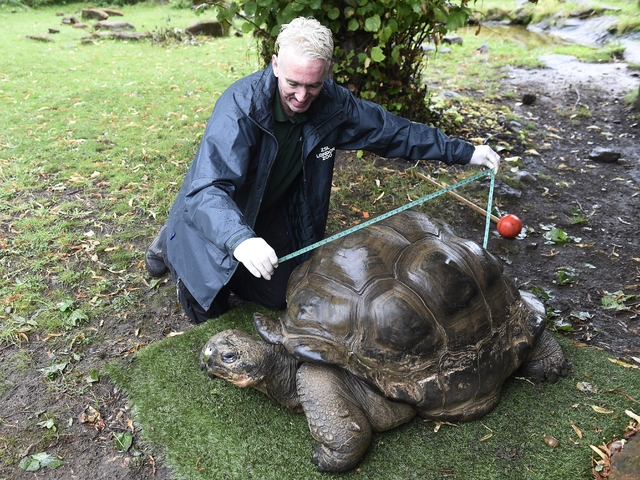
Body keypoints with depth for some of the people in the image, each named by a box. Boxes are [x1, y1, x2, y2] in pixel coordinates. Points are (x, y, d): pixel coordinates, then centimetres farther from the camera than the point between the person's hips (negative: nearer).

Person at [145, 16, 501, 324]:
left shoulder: (333, 104, -18)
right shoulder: (241, 105, -34)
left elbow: (394, 131, -7)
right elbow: (208, 188, -44)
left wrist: (464, 152, -7)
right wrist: (240, 240, -63)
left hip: (273, 212, 5)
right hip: (221, 219, -4)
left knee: (279, 296, 4)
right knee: (208, 306, -2)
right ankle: (172, 244, 26)